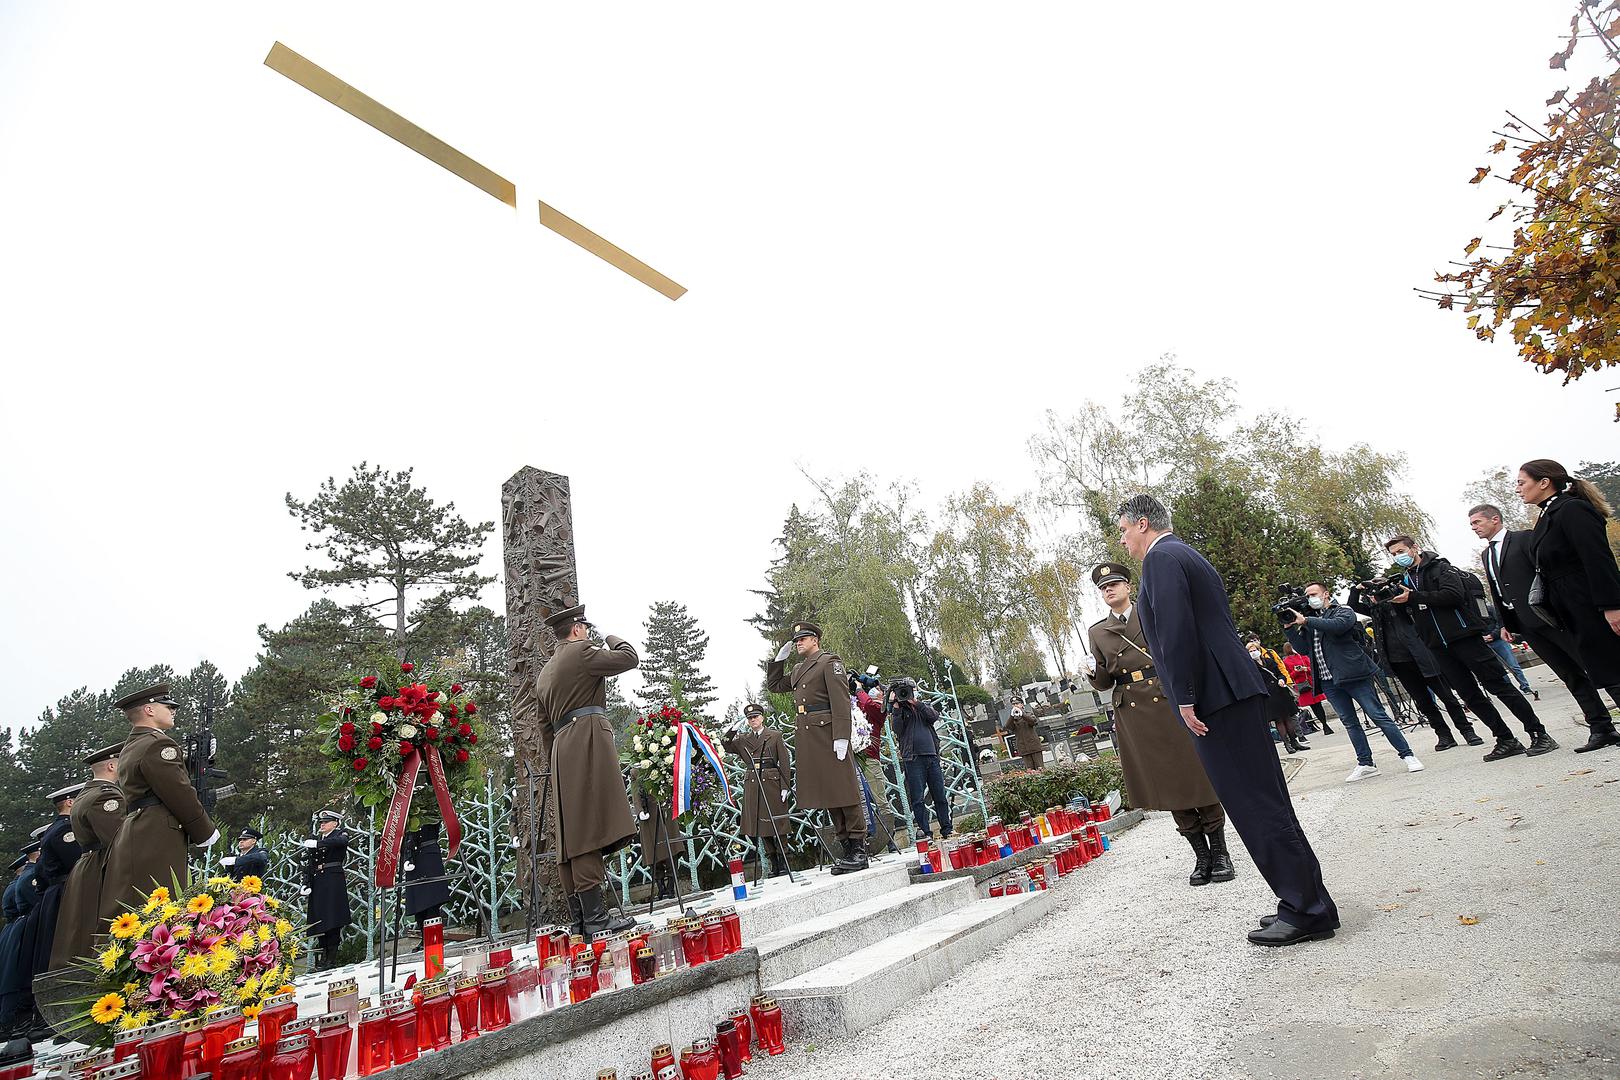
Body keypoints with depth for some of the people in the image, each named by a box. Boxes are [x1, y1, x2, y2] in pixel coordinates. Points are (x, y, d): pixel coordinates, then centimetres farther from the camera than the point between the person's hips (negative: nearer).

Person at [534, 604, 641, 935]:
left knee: (572, 836, 6)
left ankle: (581, 918, 9)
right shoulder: (581, 651, -1)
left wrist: (554, 765, 28)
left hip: (562, 750, 9)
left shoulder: (544, 673, 26)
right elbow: (630, 658, -4)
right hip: (588, 742, -9)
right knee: (589, 829, -12)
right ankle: (595, 918, -13)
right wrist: (611, 638, 15)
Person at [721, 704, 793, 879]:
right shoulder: (742, 739, 12)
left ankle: (783, 863, 10)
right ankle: (773, 865, 14)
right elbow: (726, 747, 1)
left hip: (772, 784, -3)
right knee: (759, 825, 5)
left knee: (776, 824, 0)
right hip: (752, 786, 3)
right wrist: (733, 730, -9)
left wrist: (785, 786, -7)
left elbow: (785, 762, 0)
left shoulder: (775, 735, 3)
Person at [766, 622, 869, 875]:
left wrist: (841, 737, -20)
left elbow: (840, 701, -12)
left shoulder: (830, 662, -4)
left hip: (827, 731, -8)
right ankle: (847, 847, 17)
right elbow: (773, 685, 29)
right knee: (826, 794, 9)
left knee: (843, 789, -3)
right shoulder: (798, 669, 20)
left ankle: (859, 849, 3)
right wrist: (780, 657, 17)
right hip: (805, 737, 8)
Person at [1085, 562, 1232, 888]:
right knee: (1167, 786, 7)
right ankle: (1201, 856, 19)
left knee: (1197, 776, 2)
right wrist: (1092, 670, -12)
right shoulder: (1097, 632, 8)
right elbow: (1104, 682, 9)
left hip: (1173, 705, -2)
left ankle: (1220, 852, 18)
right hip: (1134, 717, 2)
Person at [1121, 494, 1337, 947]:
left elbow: (1176, 631, -20)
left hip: (1215, 697, -10)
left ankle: (1307, 909, 4)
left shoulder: (1161, 557, -9)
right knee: (1266, 801, 15)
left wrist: (1186, 699, -18)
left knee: (1255, 805, -4)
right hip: (1238, 690, 10)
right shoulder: (1189, 556, 22)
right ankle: (1306, 901, 23)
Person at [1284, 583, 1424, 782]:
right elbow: (1303, 649, 12)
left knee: (1378, 716, -3)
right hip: (1329, 681, 6)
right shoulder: (1310, 621, 17)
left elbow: (1337, 625, -22)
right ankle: (1365, 764, 13)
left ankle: (1407, 755, 7)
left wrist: (1305, 621, -20)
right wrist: (1289, 628, 2)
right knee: (1350, 723, 8)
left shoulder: (1343, 611, 2)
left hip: (1353, 674, -5)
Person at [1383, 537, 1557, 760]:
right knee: (1470, 696, 7)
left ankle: (1539, 735, 6)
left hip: (1464, 637, -6)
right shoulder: (1403, 580, 16)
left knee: (1499, 685, -3)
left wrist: (1414, 597, -19)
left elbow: (1454, 595, -18)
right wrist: (1388, 601, 1)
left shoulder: (1439, 567, -1)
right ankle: (1506, 740, 15)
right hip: (1439, 647, 6)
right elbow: (1408, 615, 16)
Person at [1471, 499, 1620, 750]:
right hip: (1526, 624, 7)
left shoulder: (1525, 538, -3)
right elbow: (1497, 593, 20)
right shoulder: (1486, 555, 17)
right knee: (1572, 677, 8)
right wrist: (1505, 623, 15)